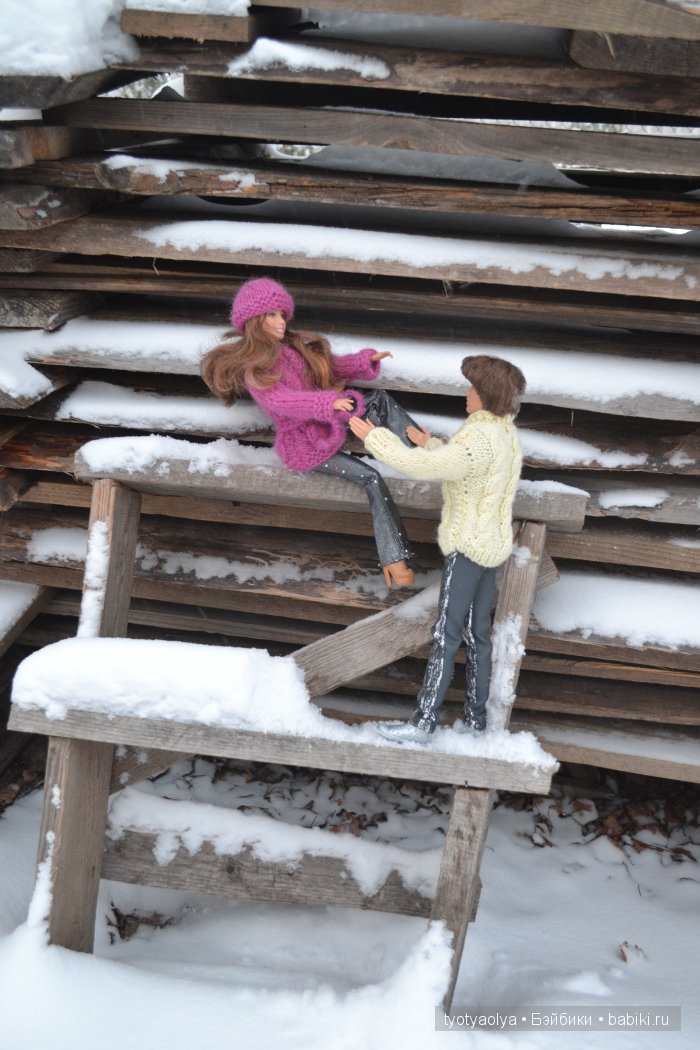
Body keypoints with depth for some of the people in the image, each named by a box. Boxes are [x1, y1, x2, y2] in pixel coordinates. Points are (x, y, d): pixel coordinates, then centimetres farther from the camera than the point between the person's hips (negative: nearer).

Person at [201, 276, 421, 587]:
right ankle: (394, 560, -17)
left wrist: (365, 360, -7)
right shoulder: (254, 369, -20)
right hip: (306, 448, -8)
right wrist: (328, 402, -54)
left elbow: (332, 366, 12)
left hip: (324, 426, 8)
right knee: (372, 478, -18)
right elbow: (280, 401, -38)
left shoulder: (292, 346, 6)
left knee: (380, 400, -7)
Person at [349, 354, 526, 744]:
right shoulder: (506, 432, 6)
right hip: (493, 543, 9)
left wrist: (374, 437, -19)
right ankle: (476, 718, 21)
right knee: (478, 633, 14)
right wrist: (431, 445, 24)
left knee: (447, 635, -5)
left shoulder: (479, 441, -23)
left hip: (468, 546, -9)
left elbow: (421, 466, -28)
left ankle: (424, 722, 0)